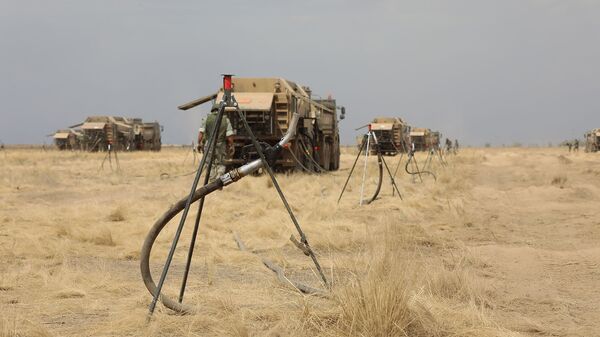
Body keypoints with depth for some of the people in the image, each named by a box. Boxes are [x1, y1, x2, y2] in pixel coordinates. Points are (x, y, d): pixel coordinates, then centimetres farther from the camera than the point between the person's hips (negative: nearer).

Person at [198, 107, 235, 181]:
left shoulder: (207, 118, 2)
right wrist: (231, 146, 5)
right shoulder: (226, 120, 1)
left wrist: (199, 143, 2)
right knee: (220, 165, 13)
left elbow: (201, 132, -6)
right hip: (221, 146, 0)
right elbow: (229, 136, -5)